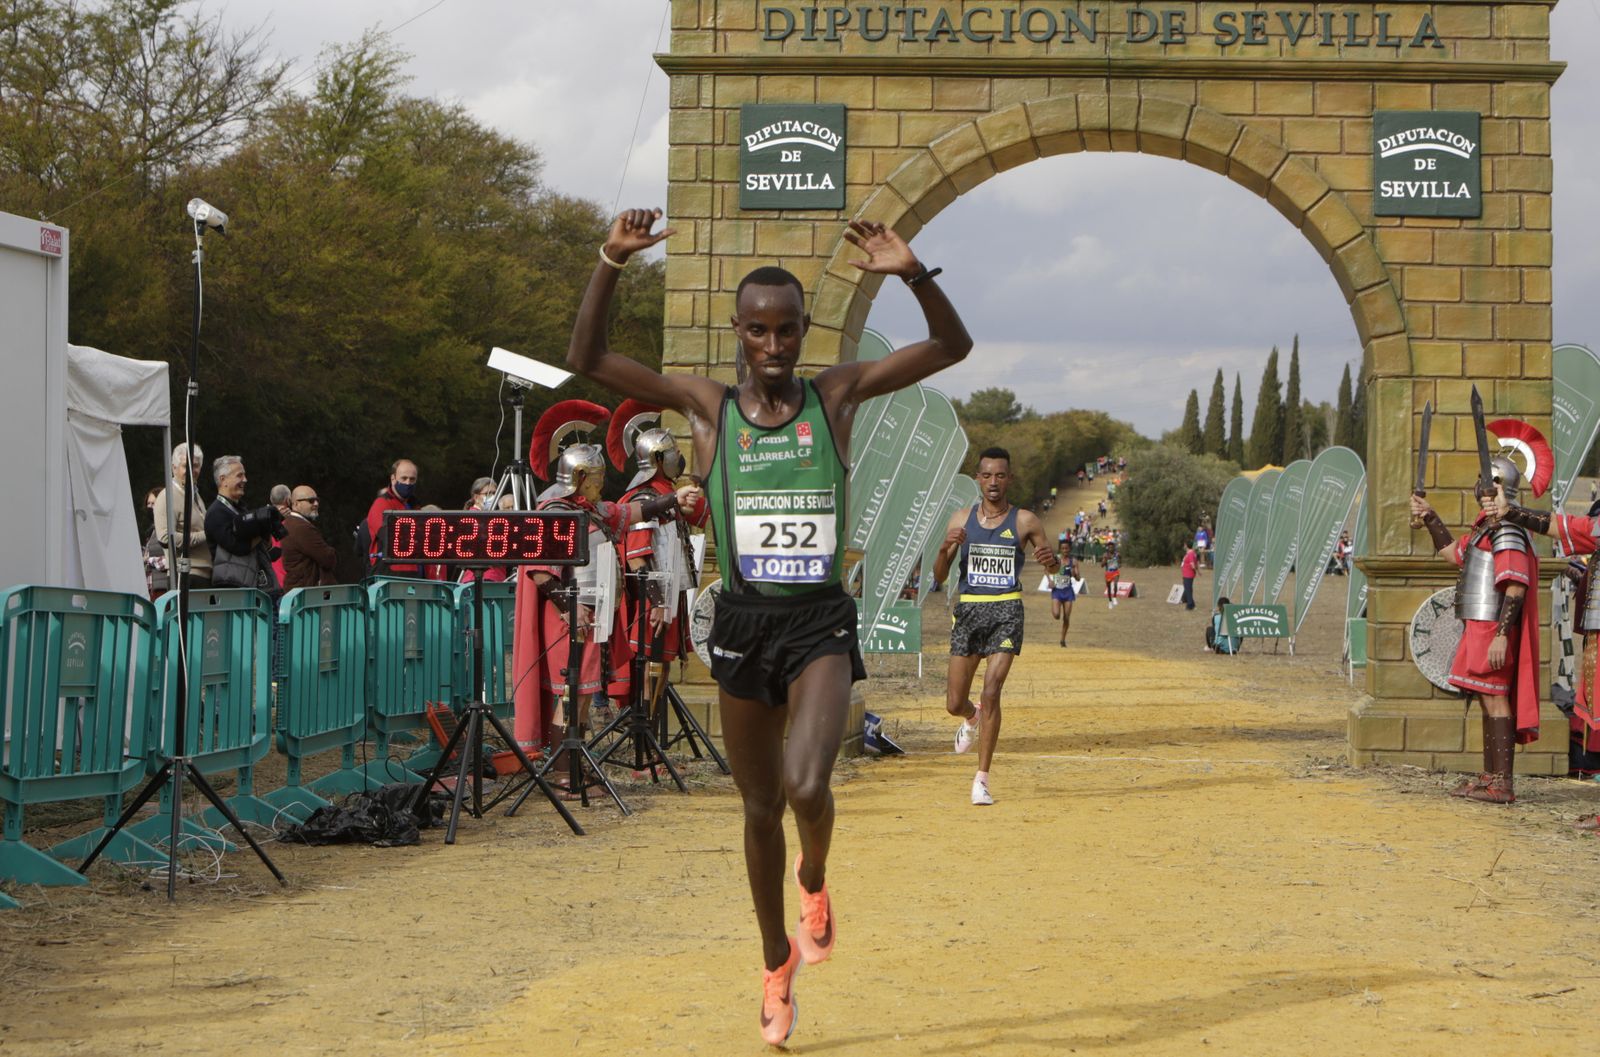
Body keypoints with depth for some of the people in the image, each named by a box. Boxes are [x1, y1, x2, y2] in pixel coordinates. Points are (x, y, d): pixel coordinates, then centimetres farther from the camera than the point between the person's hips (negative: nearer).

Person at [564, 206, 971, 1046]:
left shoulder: (837, 394, 2)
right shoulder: (707, 406, 1)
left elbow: (952, 347, -2)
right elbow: (585, 360, -5)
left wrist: (913, 275, -19)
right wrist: (611, 263, -17)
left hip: (820, 623, -1)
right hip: (742, 623, 2)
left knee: (805, 785, -24)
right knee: (760, 808, 12)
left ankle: (816, 880, 12)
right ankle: (777, 962, 33)